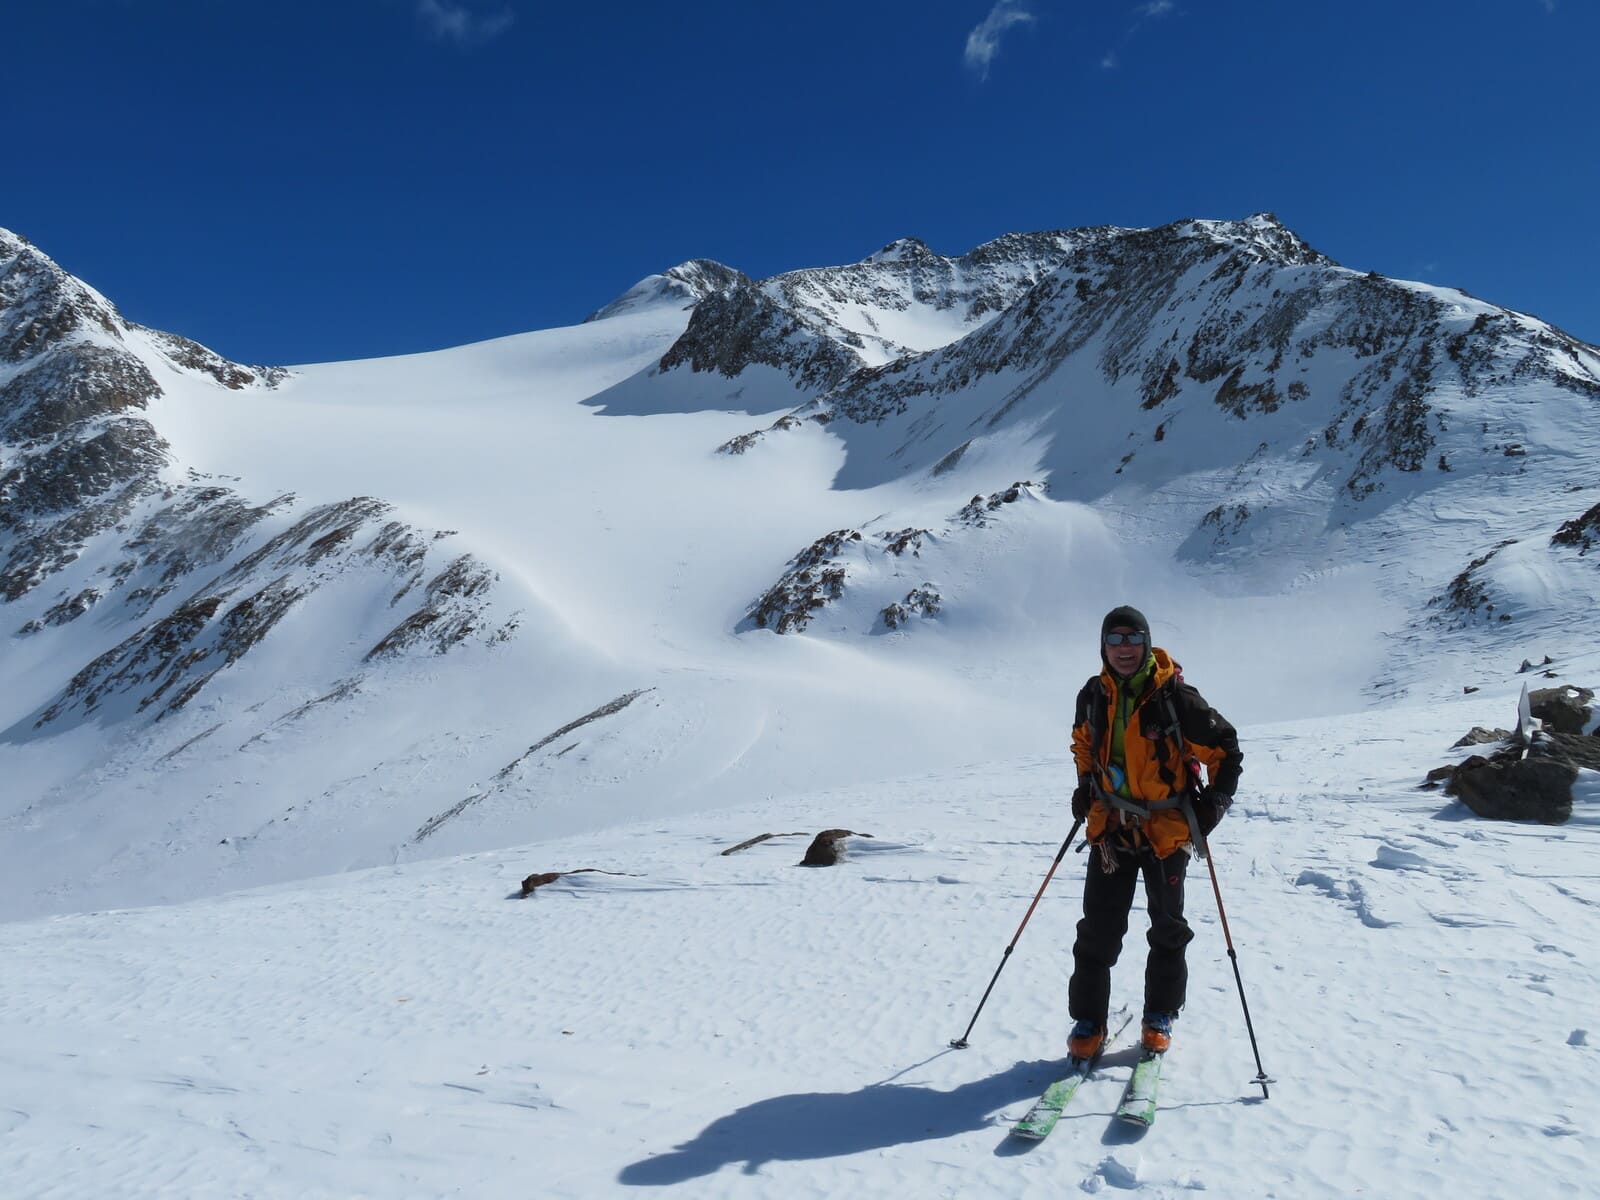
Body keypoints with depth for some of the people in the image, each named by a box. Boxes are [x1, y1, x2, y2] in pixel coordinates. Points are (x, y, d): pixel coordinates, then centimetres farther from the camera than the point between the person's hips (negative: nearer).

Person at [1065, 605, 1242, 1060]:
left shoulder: (1174, 697, -15)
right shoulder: (1093, 696, -2)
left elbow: (1224, 749, -6)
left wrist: (1213, 802, -12)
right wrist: (1085, 787, 10)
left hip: (1167, 830, -2)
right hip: (1110, 829, 2)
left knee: (1167, 929, 12)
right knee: (1098, 931, 2)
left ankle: (1160, 1017, 29)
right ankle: (1087, 1021, 13)